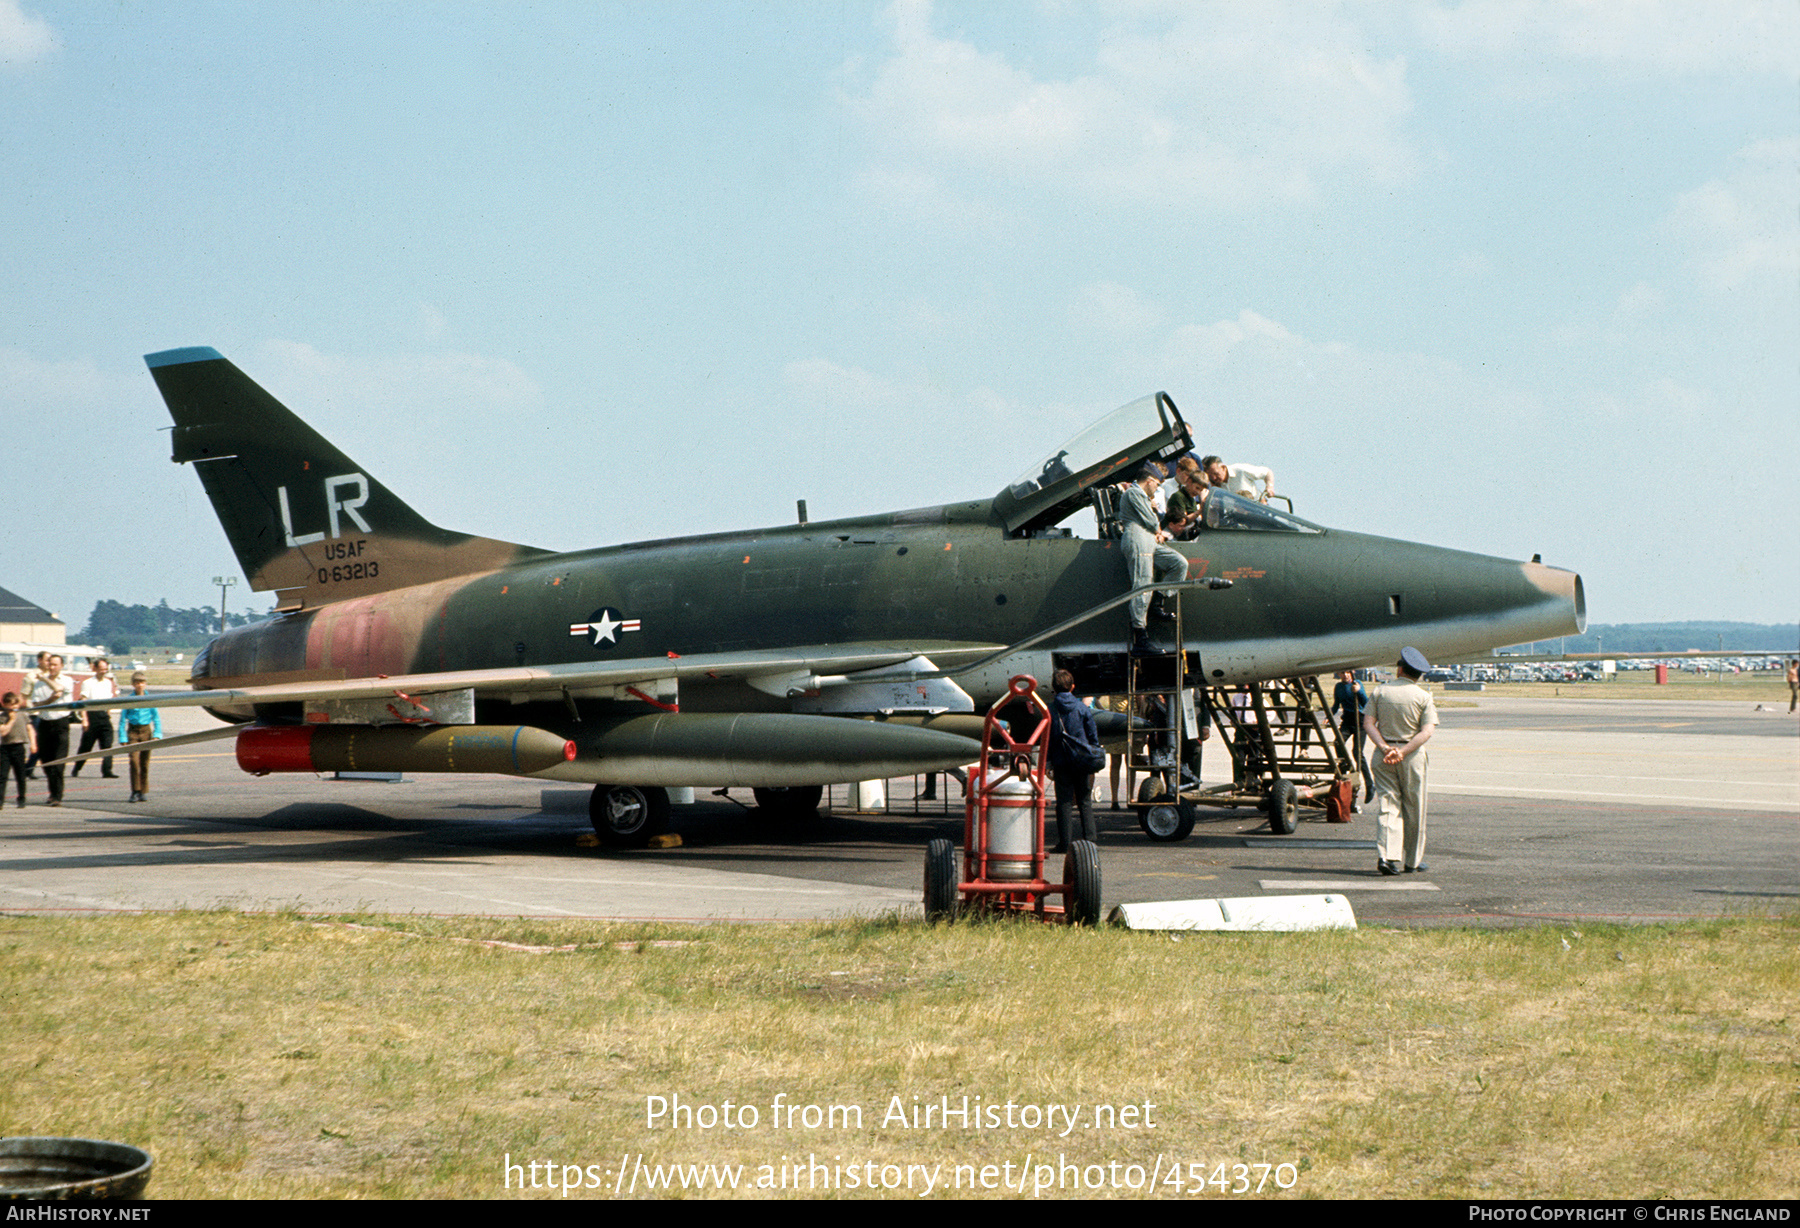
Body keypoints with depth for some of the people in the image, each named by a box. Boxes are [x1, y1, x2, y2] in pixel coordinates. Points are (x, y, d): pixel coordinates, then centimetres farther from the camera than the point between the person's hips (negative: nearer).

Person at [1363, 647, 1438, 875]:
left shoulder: (1381, 692, 4)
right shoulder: (1424, 697, -2)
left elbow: (1368, 723, -3)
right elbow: (1427, 731, -12)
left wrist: (1384, 747, -12)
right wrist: (1403, 751, -16)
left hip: (1383, 754, 2)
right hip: (1412, 755, -2)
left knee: (1388, 805, 1)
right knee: (1413, 810, 9)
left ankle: (1387, 855, -16)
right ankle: (1412, 861, 17)